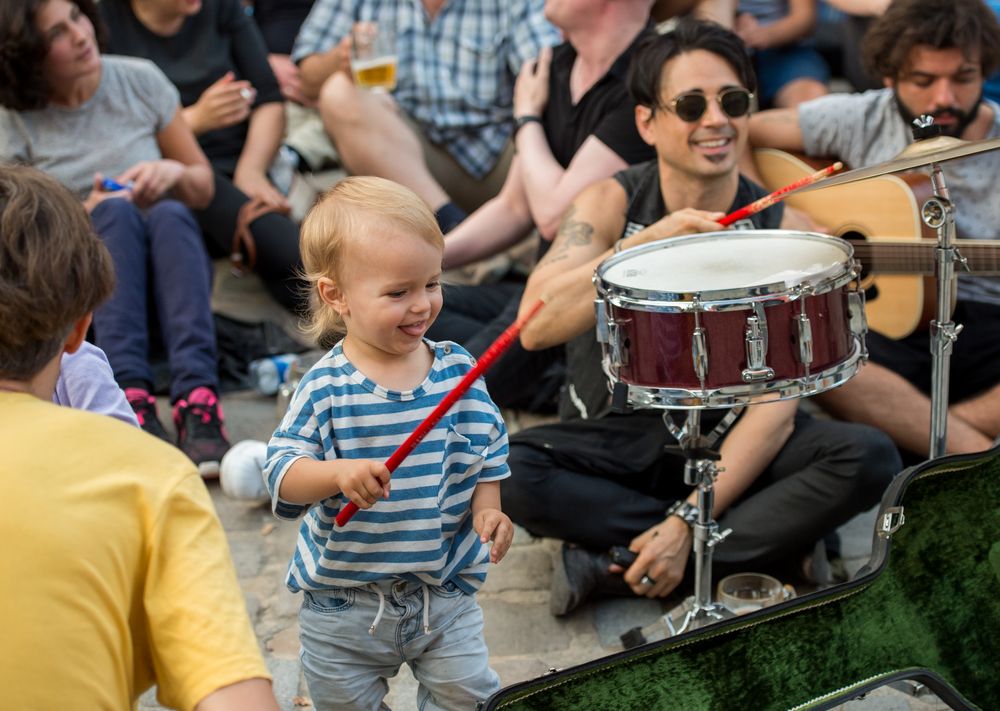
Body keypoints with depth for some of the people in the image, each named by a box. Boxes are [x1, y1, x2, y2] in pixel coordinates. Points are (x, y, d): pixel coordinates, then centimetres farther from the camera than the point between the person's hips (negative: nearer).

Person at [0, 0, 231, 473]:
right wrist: (85, 216, -17)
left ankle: (198, 399, -48)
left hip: (168, 273, 2)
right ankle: (130, 396, -48)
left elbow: (204, 188, 11)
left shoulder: (140, 81, 3)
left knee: (169, 213, -31)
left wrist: (175, 173, -12)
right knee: (116, 211, -31)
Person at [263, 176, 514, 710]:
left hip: (445, 590, 2)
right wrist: (337, 473, -38)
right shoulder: (326, 388, -16)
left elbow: (488, 448, 5)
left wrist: (487, 509, -10)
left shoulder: (458, 371, -6)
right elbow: (282, 474, -20)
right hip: (344, 600, -1)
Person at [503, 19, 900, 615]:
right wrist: (647, 242, -38)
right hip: (612, 437, -1)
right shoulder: (612, 204, -9)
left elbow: (776, 400, -15)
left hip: (725, 444, 1)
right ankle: (767, 547, -19)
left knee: (871, 457, -24)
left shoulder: (778, 225, -9)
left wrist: (688, 521, -26)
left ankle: (614, 567, -22)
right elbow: (535, 327, -26)